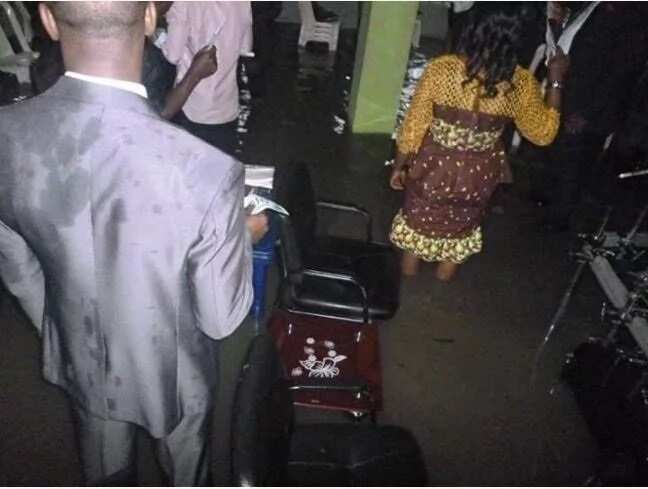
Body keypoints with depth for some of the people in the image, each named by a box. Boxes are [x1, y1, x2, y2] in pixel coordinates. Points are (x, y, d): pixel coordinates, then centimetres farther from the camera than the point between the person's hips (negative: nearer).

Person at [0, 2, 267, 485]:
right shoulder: (208, 172, -38)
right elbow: (220, 318, -22)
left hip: (81, 358, 3)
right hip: (171, 369, -3)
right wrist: (244, 239, -3)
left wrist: (63, 337, 14)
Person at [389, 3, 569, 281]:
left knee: (418, 224, 23)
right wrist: (556, 80, 4)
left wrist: (399, 166, 1)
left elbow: (414, 127, -14)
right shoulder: (520, 83, -16)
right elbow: (544, 133, -2)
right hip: (478, 176, 2)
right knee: (460, 229, 27)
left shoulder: (441, 69, -21)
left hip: (434, 169, -1)